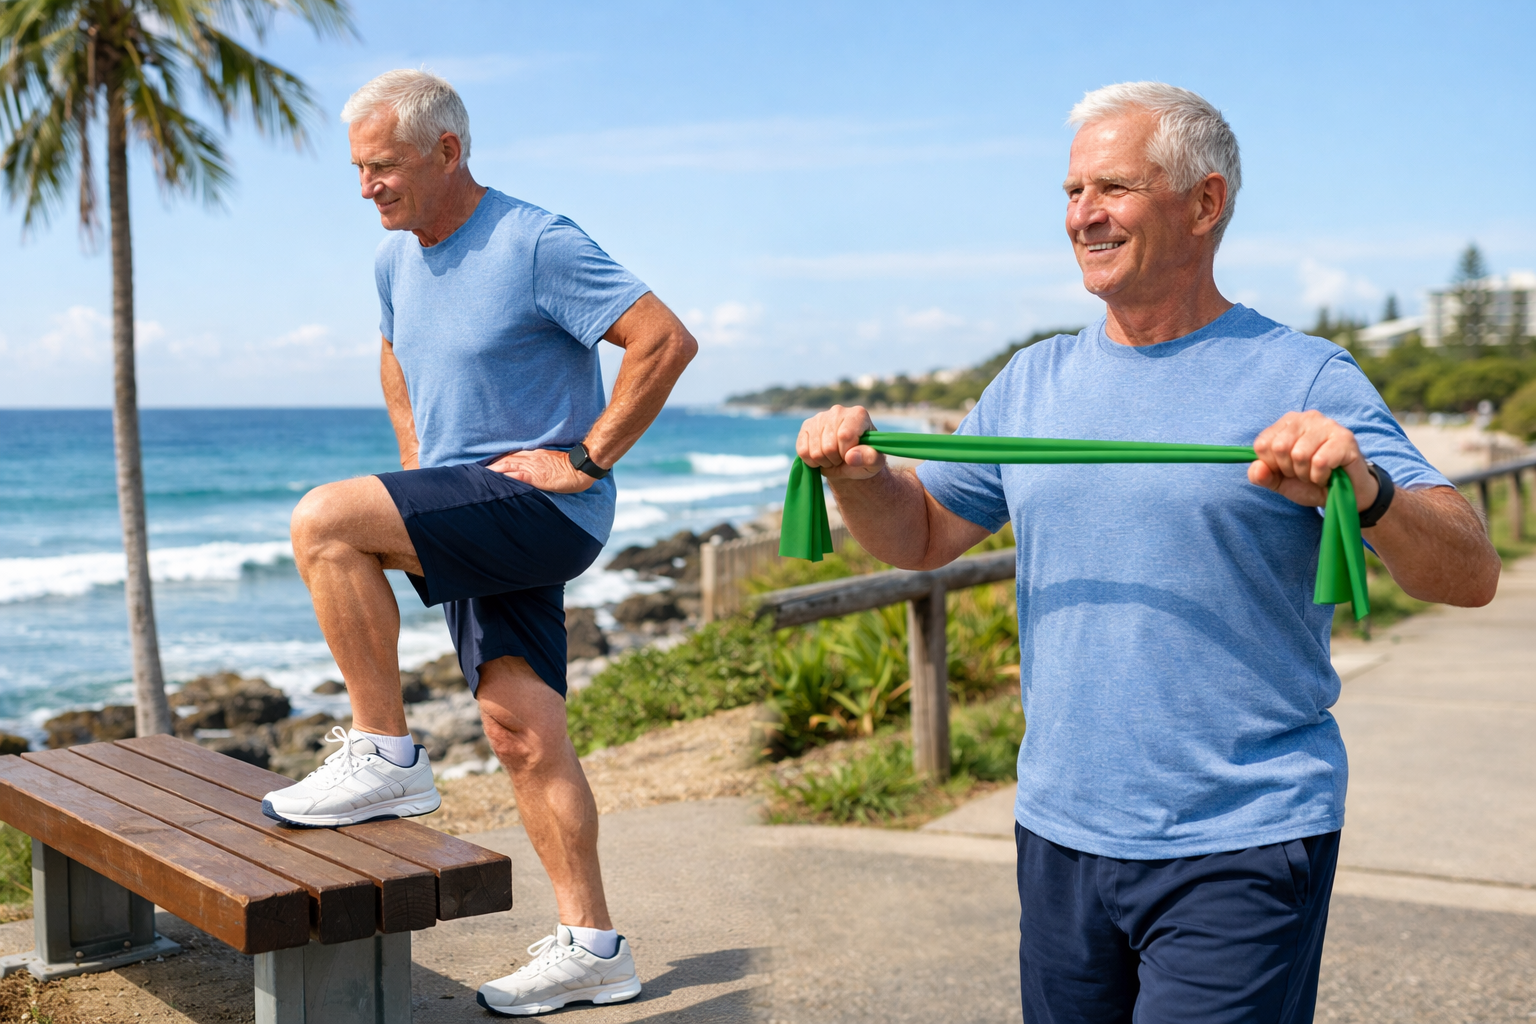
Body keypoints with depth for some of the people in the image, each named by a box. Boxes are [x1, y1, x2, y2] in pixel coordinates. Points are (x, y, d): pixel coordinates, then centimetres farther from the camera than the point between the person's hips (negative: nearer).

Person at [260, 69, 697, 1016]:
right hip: (471, 520, 8)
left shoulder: (537, 244, -13)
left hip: (544, 507, -8)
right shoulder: (398, 260, 12)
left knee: (324, 521, -22)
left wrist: (585, 460, -17)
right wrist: (417, 470, 19)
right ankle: (591, 948, 11)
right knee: (521, 729, 4)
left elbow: (668, 340, -18)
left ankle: (386, 758, -10)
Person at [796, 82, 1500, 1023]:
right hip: (1060, 831, 5)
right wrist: (857, 472, -5)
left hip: (1242, 848, -5)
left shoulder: (1301, 379, -6)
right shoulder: (1035, 381, 8)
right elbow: (921, 537, 15)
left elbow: (1471, 576, -12)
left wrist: (1362, 487, -31)